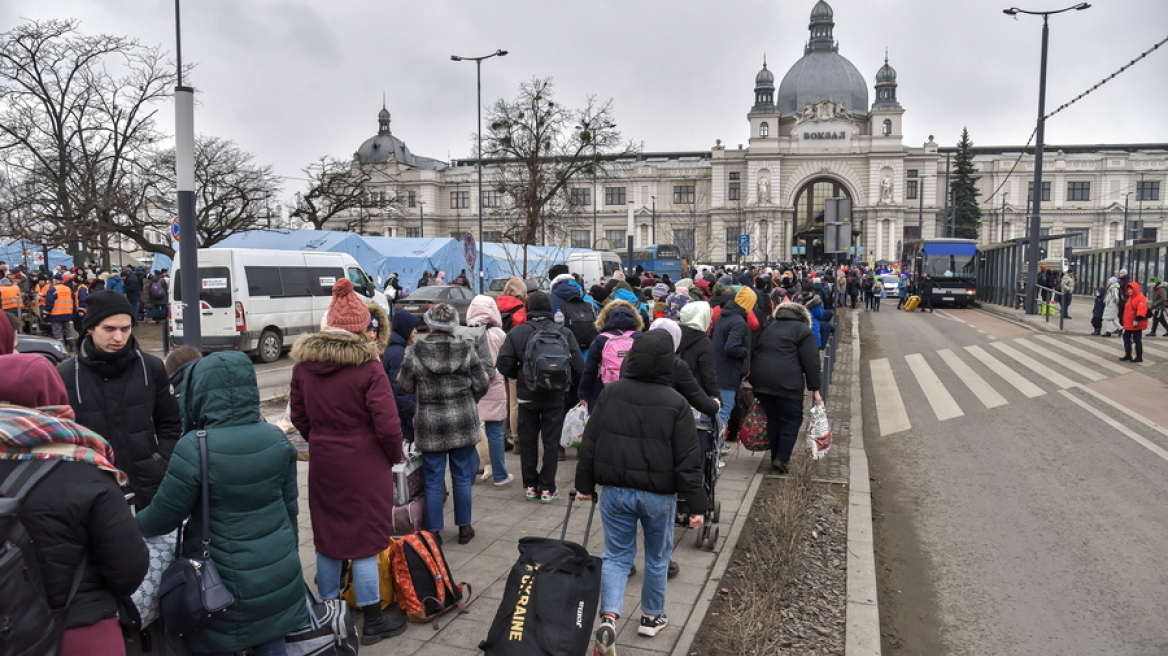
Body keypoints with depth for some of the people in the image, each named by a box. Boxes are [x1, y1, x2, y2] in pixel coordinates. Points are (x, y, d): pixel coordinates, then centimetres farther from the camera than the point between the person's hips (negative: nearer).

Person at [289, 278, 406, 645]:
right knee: (364, 541, 5)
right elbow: (387, 424, -17)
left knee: (327, 537, 17)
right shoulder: (367, 366, -17)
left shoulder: (304, 363, 0)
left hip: (323, 464, 5)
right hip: (364, 466, -5)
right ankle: (373, 622, 16)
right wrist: (394, 457, 0)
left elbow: (299, 417, 9)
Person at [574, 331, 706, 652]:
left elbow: (590, 443, 2)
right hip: (659, 495, -2)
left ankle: (608, 617, -6)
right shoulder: (676, 403, -12)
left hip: (615, 491, 2)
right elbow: (688, 460, -11)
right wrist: (696, 505, -5)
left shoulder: (610, 393, -4)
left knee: (616, 555, 12)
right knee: (657, 556, 18)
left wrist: (584, 484, 12)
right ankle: (652, 616, 33)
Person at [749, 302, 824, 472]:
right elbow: (811, 362, -3)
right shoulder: (803, 330, 6)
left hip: (760, 380, 6)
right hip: (787, 383, -6)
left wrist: (755, 383, 24)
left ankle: (775, 458, 19)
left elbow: (756, 354, 22)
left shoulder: (768, 329, 24)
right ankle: (781, 458, -2)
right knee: (792, 419, 6)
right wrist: (815, 389, -1)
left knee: (773, 419, 15)